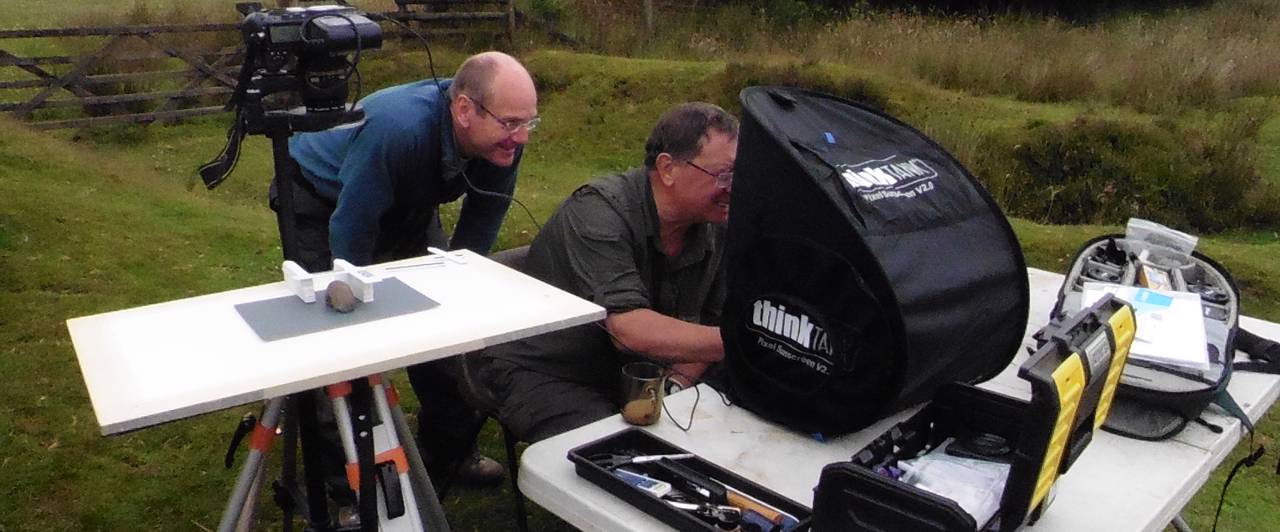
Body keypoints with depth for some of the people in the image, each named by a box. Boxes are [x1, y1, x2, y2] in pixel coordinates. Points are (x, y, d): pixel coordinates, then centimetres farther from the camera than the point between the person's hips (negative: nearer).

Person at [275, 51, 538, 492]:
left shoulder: (503, 141, -23)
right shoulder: (398, 129, -42)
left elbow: (479, 228, -6)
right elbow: (350, 231, -30)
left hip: (406, 205, 6)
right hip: (320, 200, -5)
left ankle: (449, 453, 17)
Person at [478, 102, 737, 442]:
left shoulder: (716, 228, -3)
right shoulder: (598, 213, -25)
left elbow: (710, 327, 4)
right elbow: (631, 331, -36)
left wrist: (676, 382, -15)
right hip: (543, 374, -6)